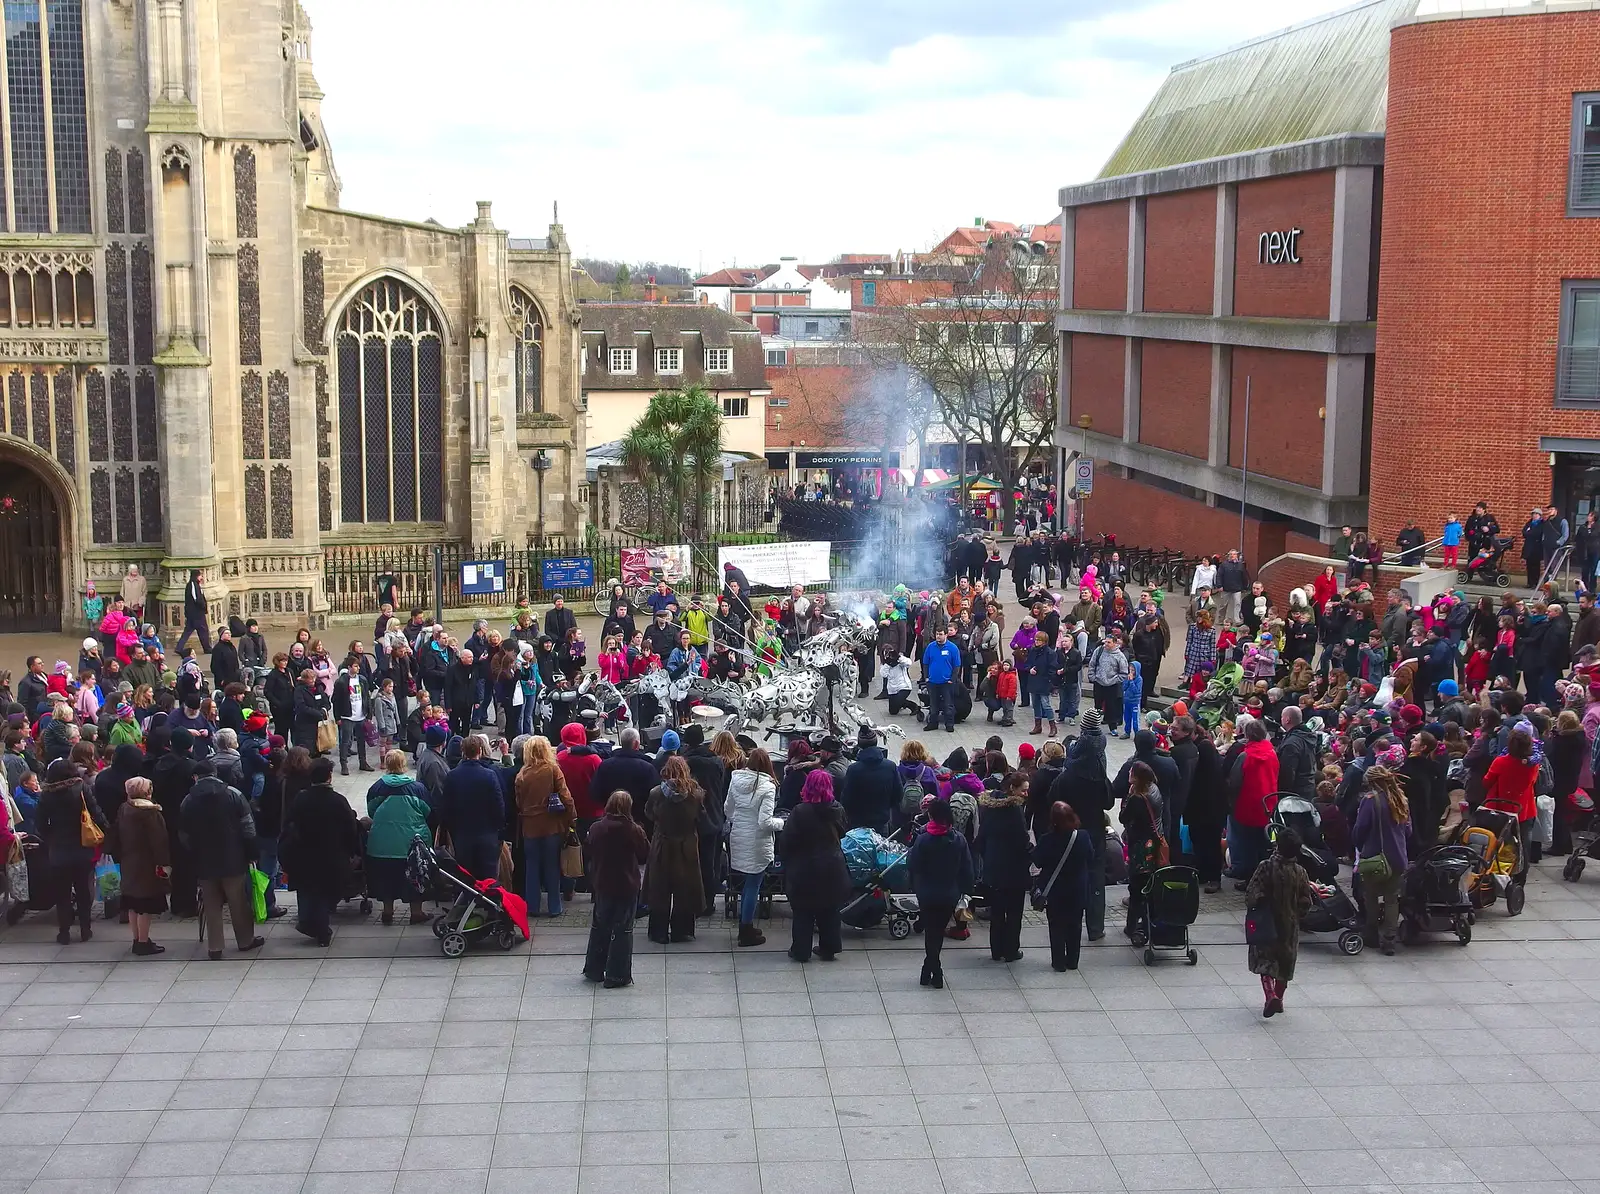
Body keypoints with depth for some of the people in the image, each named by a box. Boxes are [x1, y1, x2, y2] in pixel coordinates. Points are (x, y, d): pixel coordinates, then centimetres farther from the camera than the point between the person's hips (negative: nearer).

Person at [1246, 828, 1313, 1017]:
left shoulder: (1266, 867, -18)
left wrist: (1257, 907, 2)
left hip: (1266, 923, -2)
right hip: (1290, 925, 3)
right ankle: (1278, 998, 28)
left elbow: (1251, 896, -19)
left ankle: (1270, 994, -14)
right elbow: (1306, 904, -5)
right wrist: (1294, 914, 13)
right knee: (1284, 962, 19)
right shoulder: (1300, 873, -10)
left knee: (1264, 960, 7)